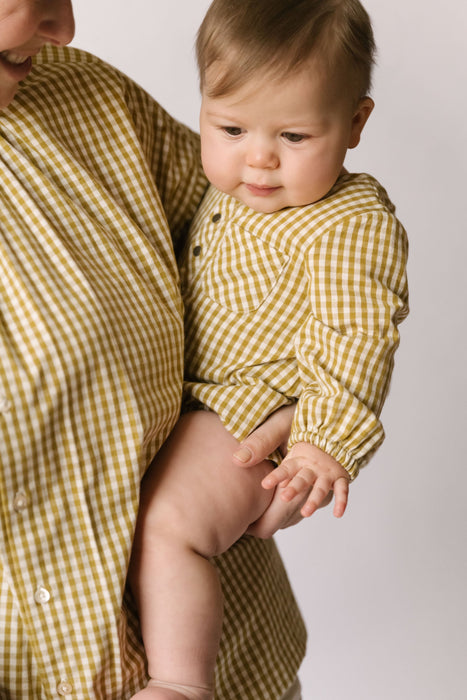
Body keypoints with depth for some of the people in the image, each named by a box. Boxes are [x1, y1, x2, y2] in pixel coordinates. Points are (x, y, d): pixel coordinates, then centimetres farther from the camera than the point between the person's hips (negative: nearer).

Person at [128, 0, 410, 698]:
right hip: (185, 393, 10)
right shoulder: (232, 191, 5)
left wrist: (327, 441, -29)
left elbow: (355, 338, -25)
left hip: (250, 421, -10)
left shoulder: (353, 226, -22)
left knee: (166, 525, -24)